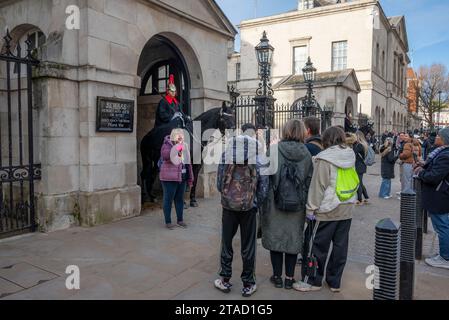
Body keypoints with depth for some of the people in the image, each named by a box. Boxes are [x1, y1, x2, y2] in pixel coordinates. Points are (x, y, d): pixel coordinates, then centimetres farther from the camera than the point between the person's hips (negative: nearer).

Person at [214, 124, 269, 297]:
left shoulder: (226, 154, -3)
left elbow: (219, 183, -2)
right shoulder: (258, 159, -5)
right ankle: (248, 284, 20)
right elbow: (263, 187, -6)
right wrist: (256, 202, 9)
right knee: (248, 246, 10)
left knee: (226, 243, 15)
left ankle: (225, 280, 24)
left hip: (229, 206, 1)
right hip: (249, 207, 0)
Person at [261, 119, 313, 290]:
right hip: (297, 205, 2)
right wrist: (306, 203, 10)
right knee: (293, 239, 14)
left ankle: (277, 276, 23)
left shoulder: (274, 150, -11)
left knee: (275, 237, 12)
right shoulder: (306, 154, -3)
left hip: (275, 204, -2)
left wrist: (264, 200, 1)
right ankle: (289, 278, 23)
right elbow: (309, 180, 1)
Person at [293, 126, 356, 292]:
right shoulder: (351, 156, 5)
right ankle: (335, 282, 24)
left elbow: (318, 186, -16)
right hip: (347, 210, 7)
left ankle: (313, 281, 17)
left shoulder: (325, 159, -15)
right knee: (340, 246, 12)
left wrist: (311, 208, -10)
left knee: (317, 246, 6)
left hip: (327, 210, -7)